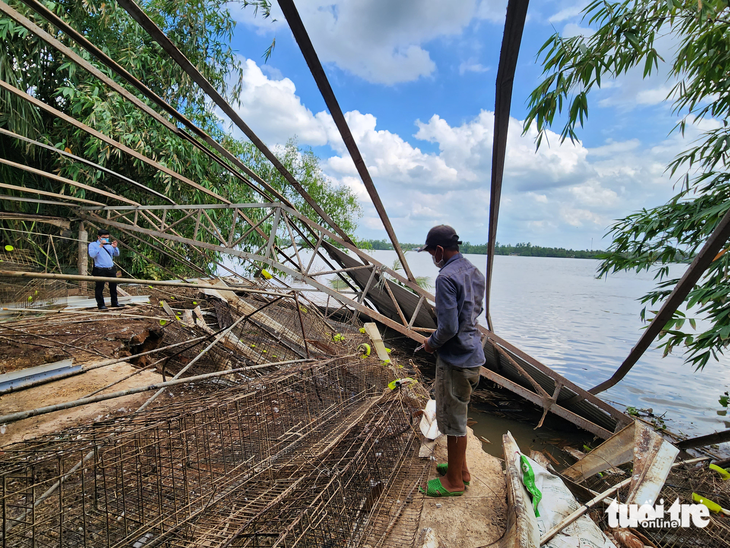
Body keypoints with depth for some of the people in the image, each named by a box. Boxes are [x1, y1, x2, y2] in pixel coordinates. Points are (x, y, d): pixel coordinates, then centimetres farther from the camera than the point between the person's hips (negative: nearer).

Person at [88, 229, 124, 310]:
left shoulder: (109, 245, 15)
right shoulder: (93, 245, 0)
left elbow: (117, 254, 10)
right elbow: (92, 255, -16)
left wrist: (115, 247, -8)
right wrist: (100, 246, -21)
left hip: (111, 269, 5)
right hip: (100, 271, -5)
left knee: (113, 287, 11)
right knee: (99, 288, -2)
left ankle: (115, 303, 21)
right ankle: (101, 305, 7)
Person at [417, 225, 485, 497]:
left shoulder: (447, 278, -22)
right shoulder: (475, 273, 7)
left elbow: (448, 327, -26)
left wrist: (432, 343, -6)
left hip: (455, 359, -9)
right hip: (472, 354, 9)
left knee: (453, 420, 6)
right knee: (457, 415, 23)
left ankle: (454, 480, 24)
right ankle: (461, 468, 38)